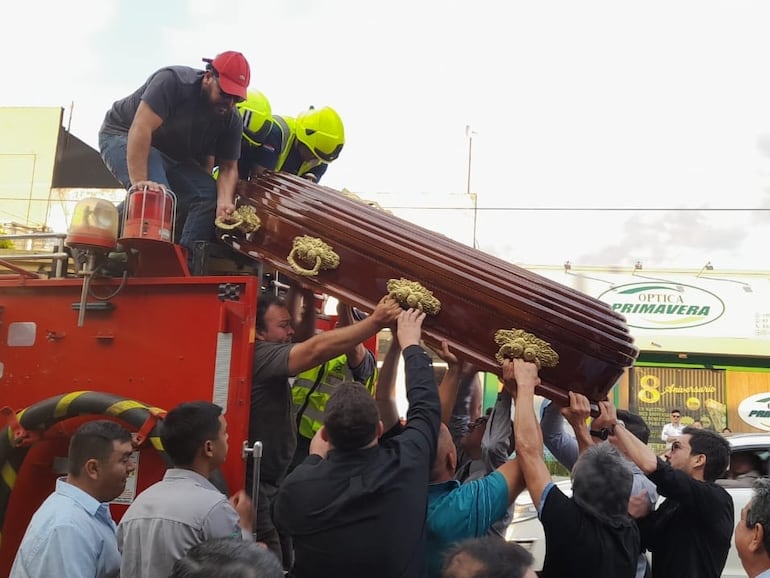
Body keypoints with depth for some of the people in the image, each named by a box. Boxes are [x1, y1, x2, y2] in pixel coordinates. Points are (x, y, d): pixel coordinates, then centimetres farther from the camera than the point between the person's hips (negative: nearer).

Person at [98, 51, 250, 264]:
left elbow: (228, 167, -11)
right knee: (157, 194, -32)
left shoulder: (231, 121, -11)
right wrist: (139, 181, -46)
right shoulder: (172, 81, -29)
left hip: (172, 155, 6)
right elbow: (141, 129, -37)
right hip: (123, 136, -6)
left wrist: (224, 201, -33)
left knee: (208, 195, -13)